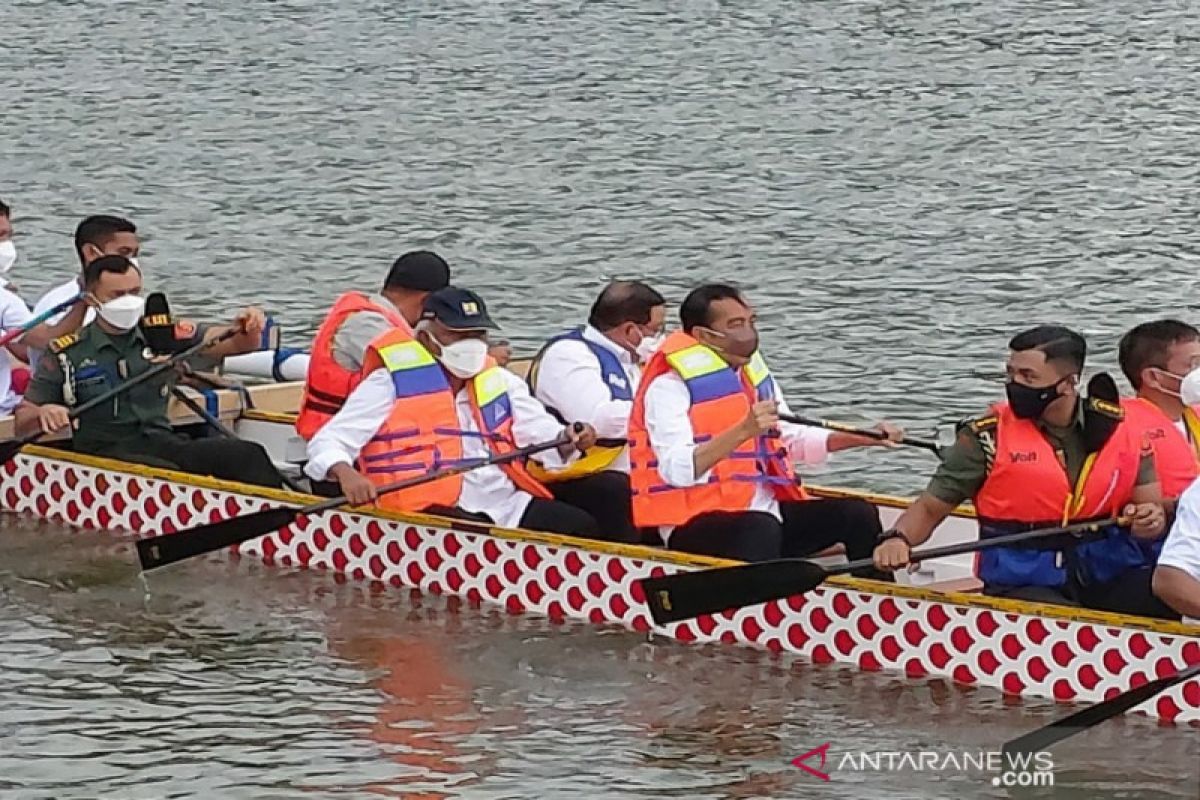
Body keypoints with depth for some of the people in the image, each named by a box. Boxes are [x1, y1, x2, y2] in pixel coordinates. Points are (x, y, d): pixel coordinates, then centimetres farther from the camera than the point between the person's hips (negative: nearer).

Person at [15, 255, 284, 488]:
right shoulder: (67, 354, 6)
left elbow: (235, 343, 9)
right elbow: (22, 421, 6)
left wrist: (248, 330, -15)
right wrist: (42, 413, -18)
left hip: (164, 443, 4)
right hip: (104, 451, -4)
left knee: (247, 455, -22)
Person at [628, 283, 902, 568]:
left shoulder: (754, 373, 16)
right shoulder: (669, 386, -11)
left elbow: (792, 439, 27)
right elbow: (676, 470, -26)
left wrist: (862, 438, 14)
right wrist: (744, 431, -35)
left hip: (764, 509, 8)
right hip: (695, 525, -8)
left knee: (859, 515, -2)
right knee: (762, 528, -37)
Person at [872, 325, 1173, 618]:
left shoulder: (1116, 429, 7)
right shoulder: (988, 437, 1)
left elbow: (1152, 507, 14)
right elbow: (930, 507, 5)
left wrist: (1151, 522, -10)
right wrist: (898, 539, -16)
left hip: (1109, 581, 3)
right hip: (1024, 586, -3)